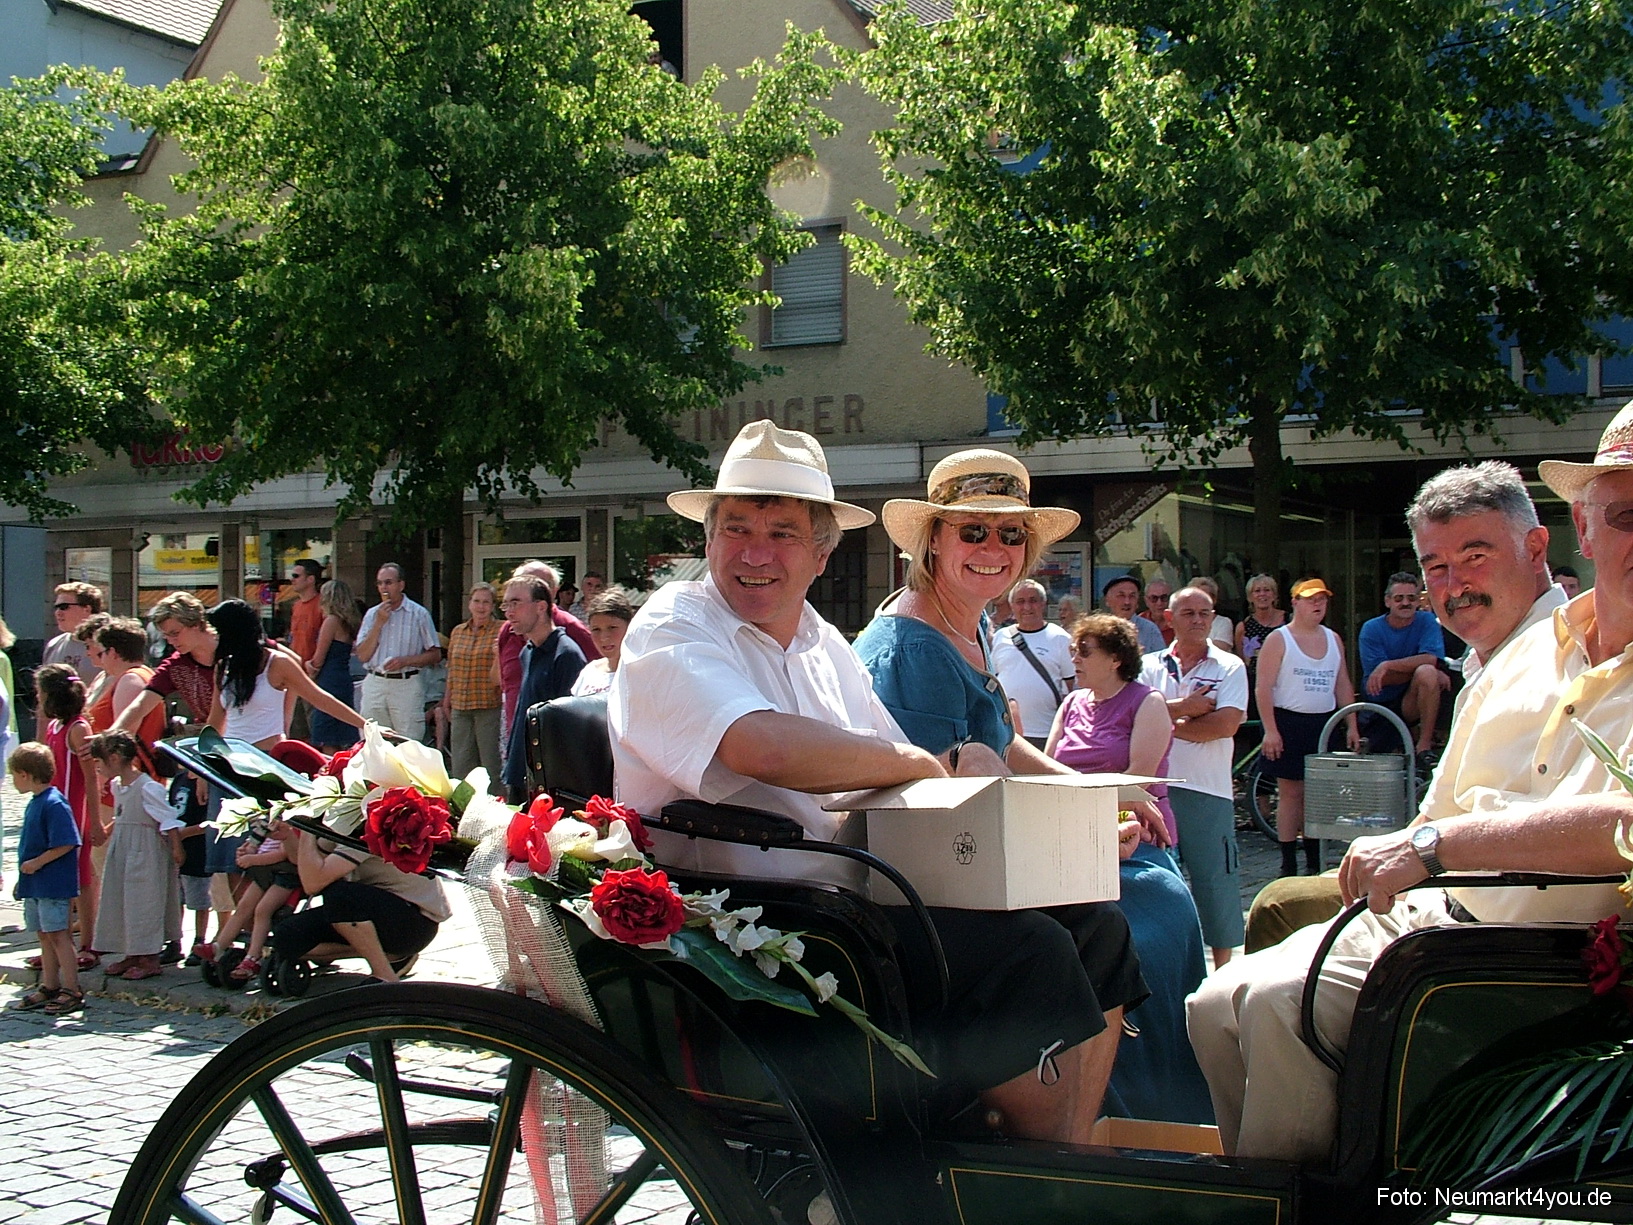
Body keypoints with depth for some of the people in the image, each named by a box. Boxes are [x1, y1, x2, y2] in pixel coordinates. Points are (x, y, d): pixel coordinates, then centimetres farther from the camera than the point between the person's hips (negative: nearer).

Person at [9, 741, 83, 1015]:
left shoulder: (54, 804, -18)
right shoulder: (34, 803, 13)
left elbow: (66, 844, -23)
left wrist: (37, 863, -18)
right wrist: (22, 879, 22)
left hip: (53, 884, -9)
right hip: (34, 884, 9)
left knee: (57, 935, -6)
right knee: (45, 936, 14)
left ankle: (71, 991, -2)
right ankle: (49, 987, 23)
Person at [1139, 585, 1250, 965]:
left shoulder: (1230, 667, 4)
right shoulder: (1150, 666, 11)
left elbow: (1226, 724, -10)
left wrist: (1167, 723, -6)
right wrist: (1188, 707, -8)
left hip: (1208, 791, -2)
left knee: (1216, 880, 2)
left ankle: (1223, 970, 13)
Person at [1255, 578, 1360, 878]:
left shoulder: (1333, 639, 13)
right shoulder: (1278, 640, -4)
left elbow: (1343, 685, 16)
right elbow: (1264, 687, -9)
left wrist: (1352, 726, 9)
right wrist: (1270, 730, -17)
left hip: (1325, 723, 5)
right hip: (1289, 722, -5)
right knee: (1290, 792, -3)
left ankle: (1315, 864, 13)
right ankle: (1288, 864, 1)